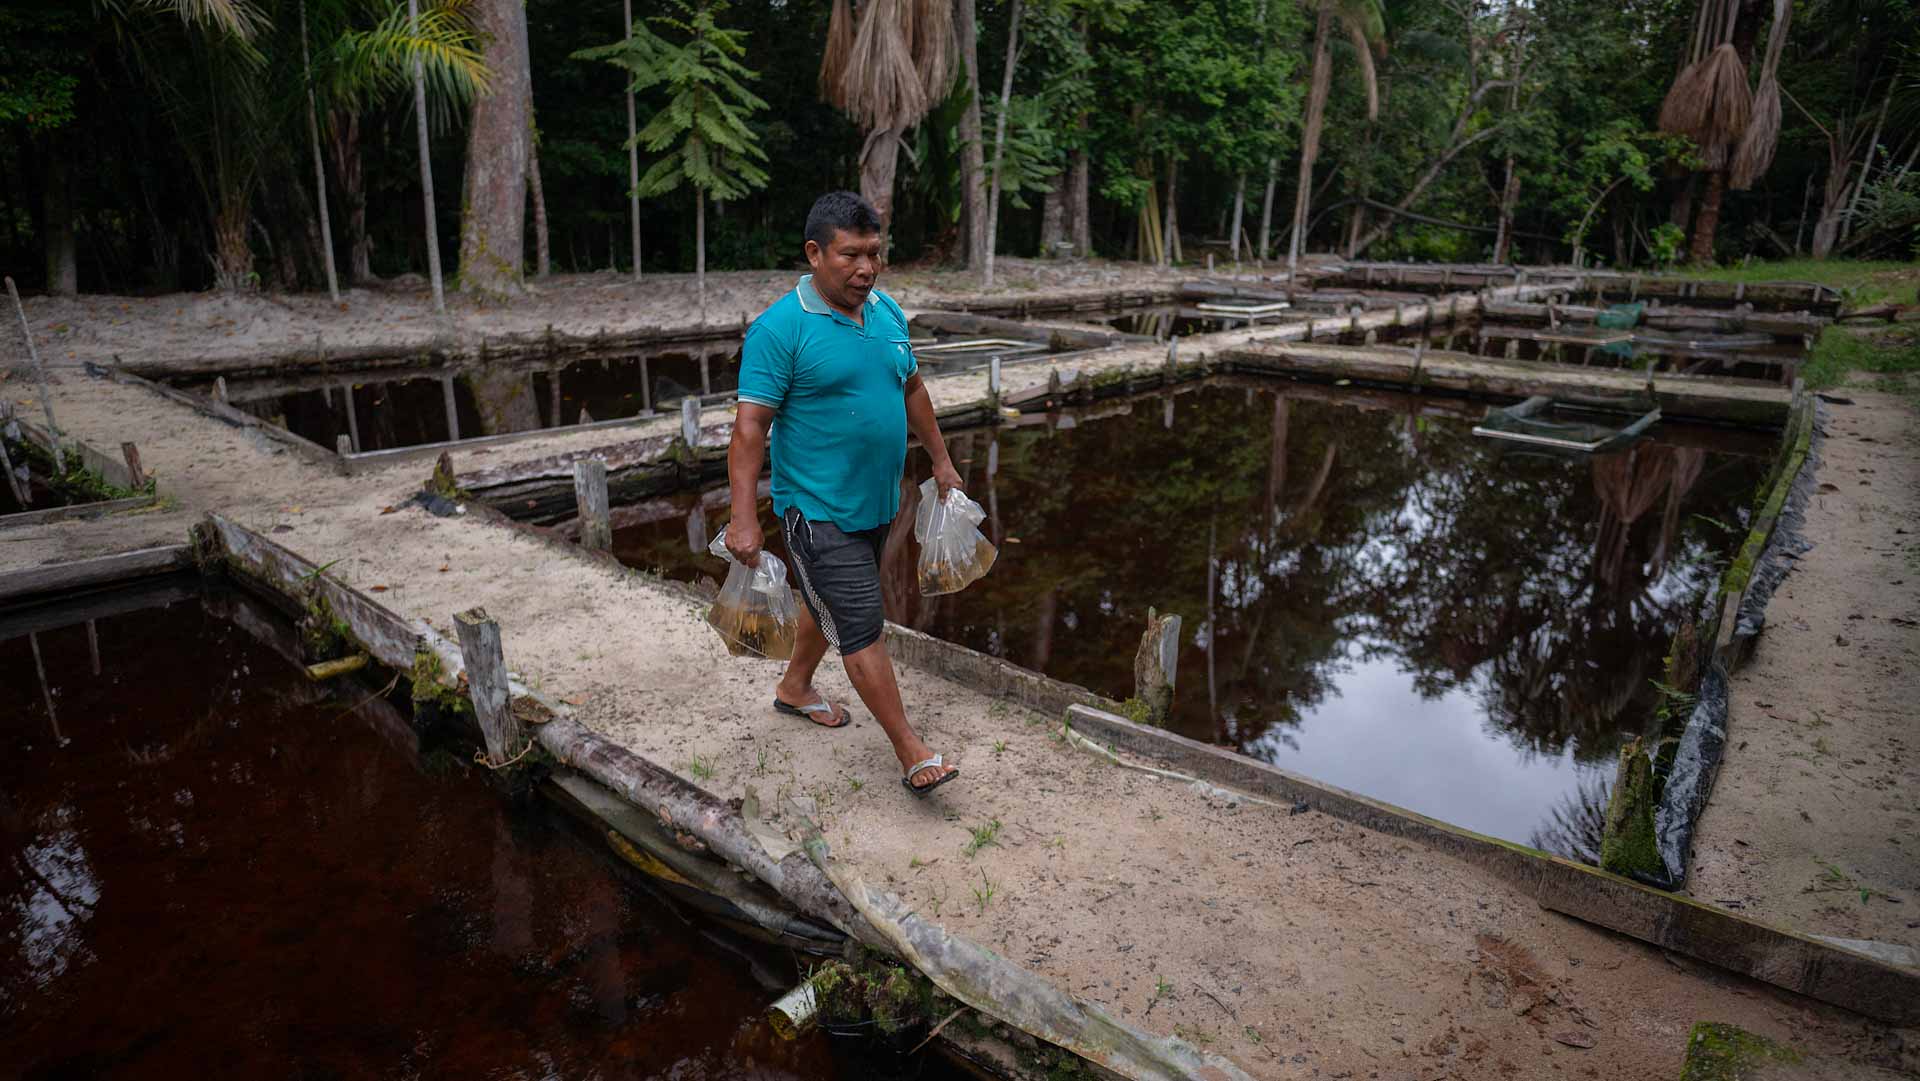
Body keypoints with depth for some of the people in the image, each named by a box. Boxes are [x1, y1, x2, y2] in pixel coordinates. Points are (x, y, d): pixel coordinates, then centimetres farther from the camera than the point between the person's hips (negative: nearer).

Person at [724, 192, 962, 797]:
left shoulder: (888, 312, 5)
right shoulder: (779, 330, -17)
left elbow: (912, 389, 18)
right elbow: (750, 427, -19)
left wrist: (941, 462, 20)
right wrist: (744, 519, -24)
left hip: (876, 502, 8)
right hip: (818, 512, -8)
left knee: (831, 602, 24)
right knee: (861, 628, -4)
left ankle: (795, 688, 47)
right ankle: (911, 752, 5)